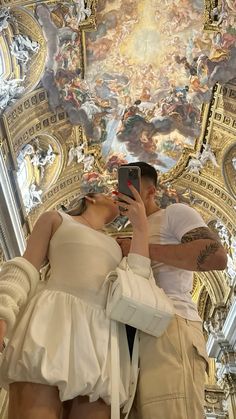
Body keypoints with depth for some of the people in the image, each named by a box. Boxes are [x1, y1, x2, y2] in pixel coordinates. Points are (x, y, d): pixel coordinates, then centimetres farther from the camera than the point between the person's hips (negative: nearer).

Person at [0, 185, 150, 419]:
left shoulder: (114, 246, 33)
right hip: (54, 321, -4)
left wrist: (140, 226, 18)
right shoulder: (56, 218, 22)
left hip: (102, 338, 5)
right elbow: (24, 270, 8)